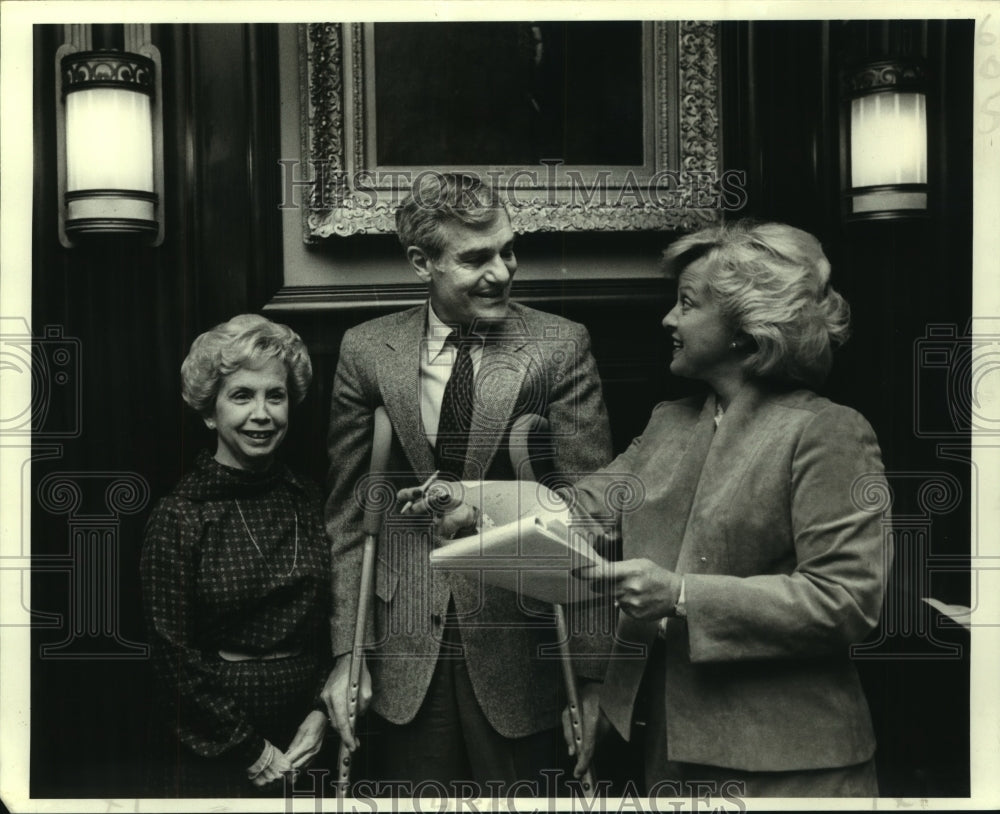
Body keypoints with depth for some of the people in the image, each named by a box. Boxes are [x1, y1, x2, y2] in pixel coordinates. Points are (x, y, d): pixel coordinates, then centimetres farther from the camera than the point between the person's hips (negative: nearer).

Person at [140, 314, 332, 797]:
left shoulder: (306, 500, 0)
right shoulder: (179, 517, -12)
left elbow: (332, 621, 6)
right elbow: (174, 658, -11)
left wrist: (321, 711, -5)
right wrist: (255, 752, -10)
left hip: (308, 740, 4)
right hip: (215, 754, -3)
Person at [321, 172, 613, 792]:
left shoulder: (562, 346, -8)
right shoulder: (367, 351, -1)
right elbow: (348, 513, 3)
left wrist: (590, 679, -9)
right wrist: (346, 654, 0)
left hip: (521, 644, -1)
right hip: (406, 656, 2)